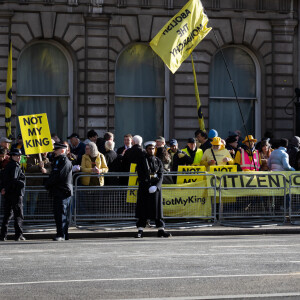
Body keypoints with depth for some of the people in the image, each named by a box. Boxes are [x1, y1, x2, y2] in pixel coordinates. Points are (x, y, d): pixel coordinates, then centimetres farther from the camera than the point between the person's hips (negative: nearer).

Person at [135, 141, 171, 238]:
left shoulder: (158, 161, 11)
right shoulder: (141, 161, 3)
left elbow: (161, 176, 4)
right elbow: (140, 176, -3)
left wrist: (156, 186, -13)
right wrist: (148, 187, -13)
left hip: (156, 187, 2)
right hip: (144, 188, -2)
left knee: (157, 208, 1)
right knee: (143, 208, -3)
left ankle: (161, 229, 2)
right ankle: (140, 230, -1)